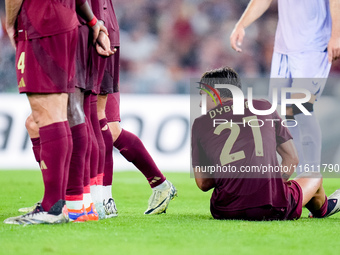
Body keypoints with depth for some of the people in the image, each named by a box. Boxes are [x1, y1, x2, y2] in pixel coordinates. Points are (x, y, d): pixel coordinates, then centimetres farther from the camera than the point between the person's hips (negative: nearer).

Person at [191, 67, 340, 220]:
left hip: (226, 212, 1)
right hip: (273, 209, 0)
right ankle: (322, 209, 61)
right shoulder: (264, 107, 11)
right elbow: (292, 158, 15)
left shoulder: (200, 123, 9)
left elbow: (203, 184, 9)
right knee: (315, 178, 31)